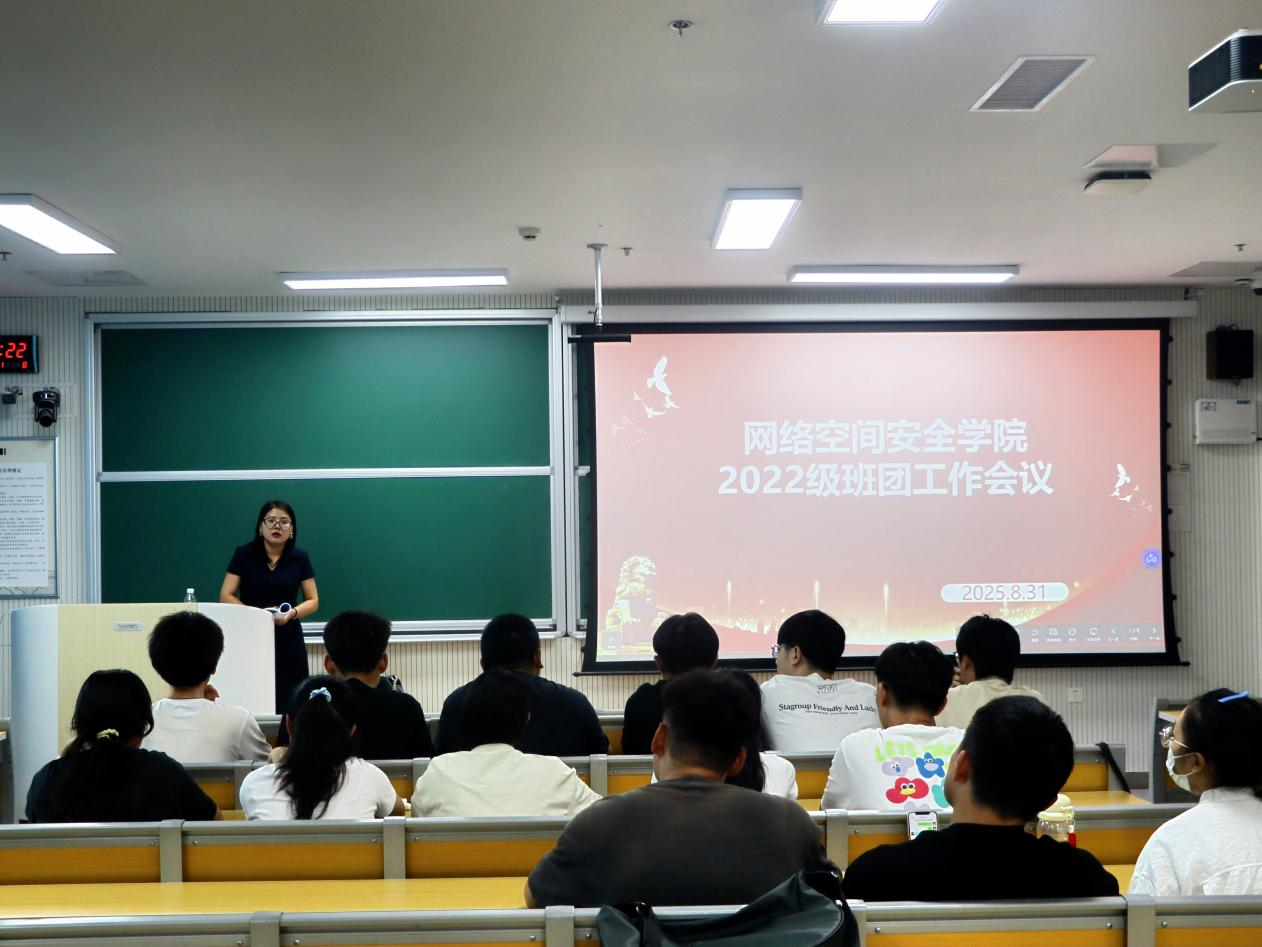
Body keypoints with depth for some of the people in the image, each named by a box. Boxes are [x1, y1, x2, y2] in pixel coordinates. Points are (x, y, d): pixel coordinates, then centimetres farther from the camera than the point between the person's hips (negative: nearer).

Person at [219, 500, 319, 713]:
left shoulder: (299, 558, 3)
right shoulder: (244, 554, 0)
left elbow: (313, 601, 6)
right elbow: (226, 596, -1)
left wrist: (292, 613, -14)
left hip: (287, 641, 1)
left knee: (287, 704, -6)